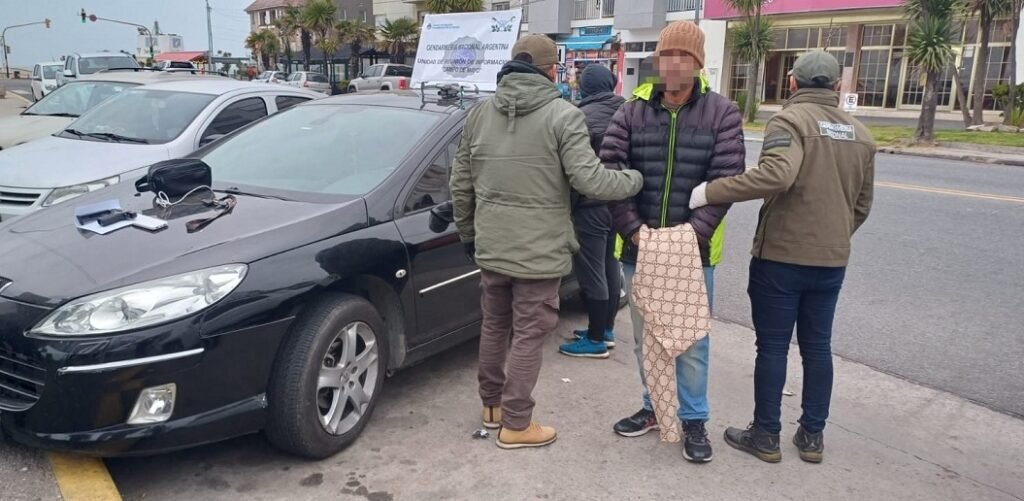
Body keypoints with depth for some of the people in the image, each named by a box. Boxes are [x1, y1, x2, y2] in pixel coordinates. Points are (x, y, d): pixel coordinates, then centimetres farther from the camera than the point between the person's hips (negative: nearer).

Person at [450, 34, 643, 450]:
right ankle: (516, 424, 15)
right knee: (528, 335, 5)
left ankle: (492, 404, 35)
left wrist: (467, 233, 21)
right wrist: (638, 179, -1)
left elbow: (460, 184, 9)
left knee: (494, 325, 20)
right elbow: (589, 180, -18)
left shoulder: (479, 113, 6)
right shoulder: (562, 115, -11)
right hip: (539, 250, -5)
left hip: (491, 246, 6)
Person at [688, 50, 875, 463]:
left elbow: (776, 174, -31)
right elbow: (862, 204, 15)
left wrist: (710, 192, -26)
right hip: (832, 260, 6)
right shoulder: (860, 134, 11)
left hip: (781, 255, -6)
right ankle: (812, 435, 23)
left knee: (772, 346, 4)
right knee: (817, 346, 15)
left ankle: (766, 435, 14)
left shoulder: (790, 120, -12)